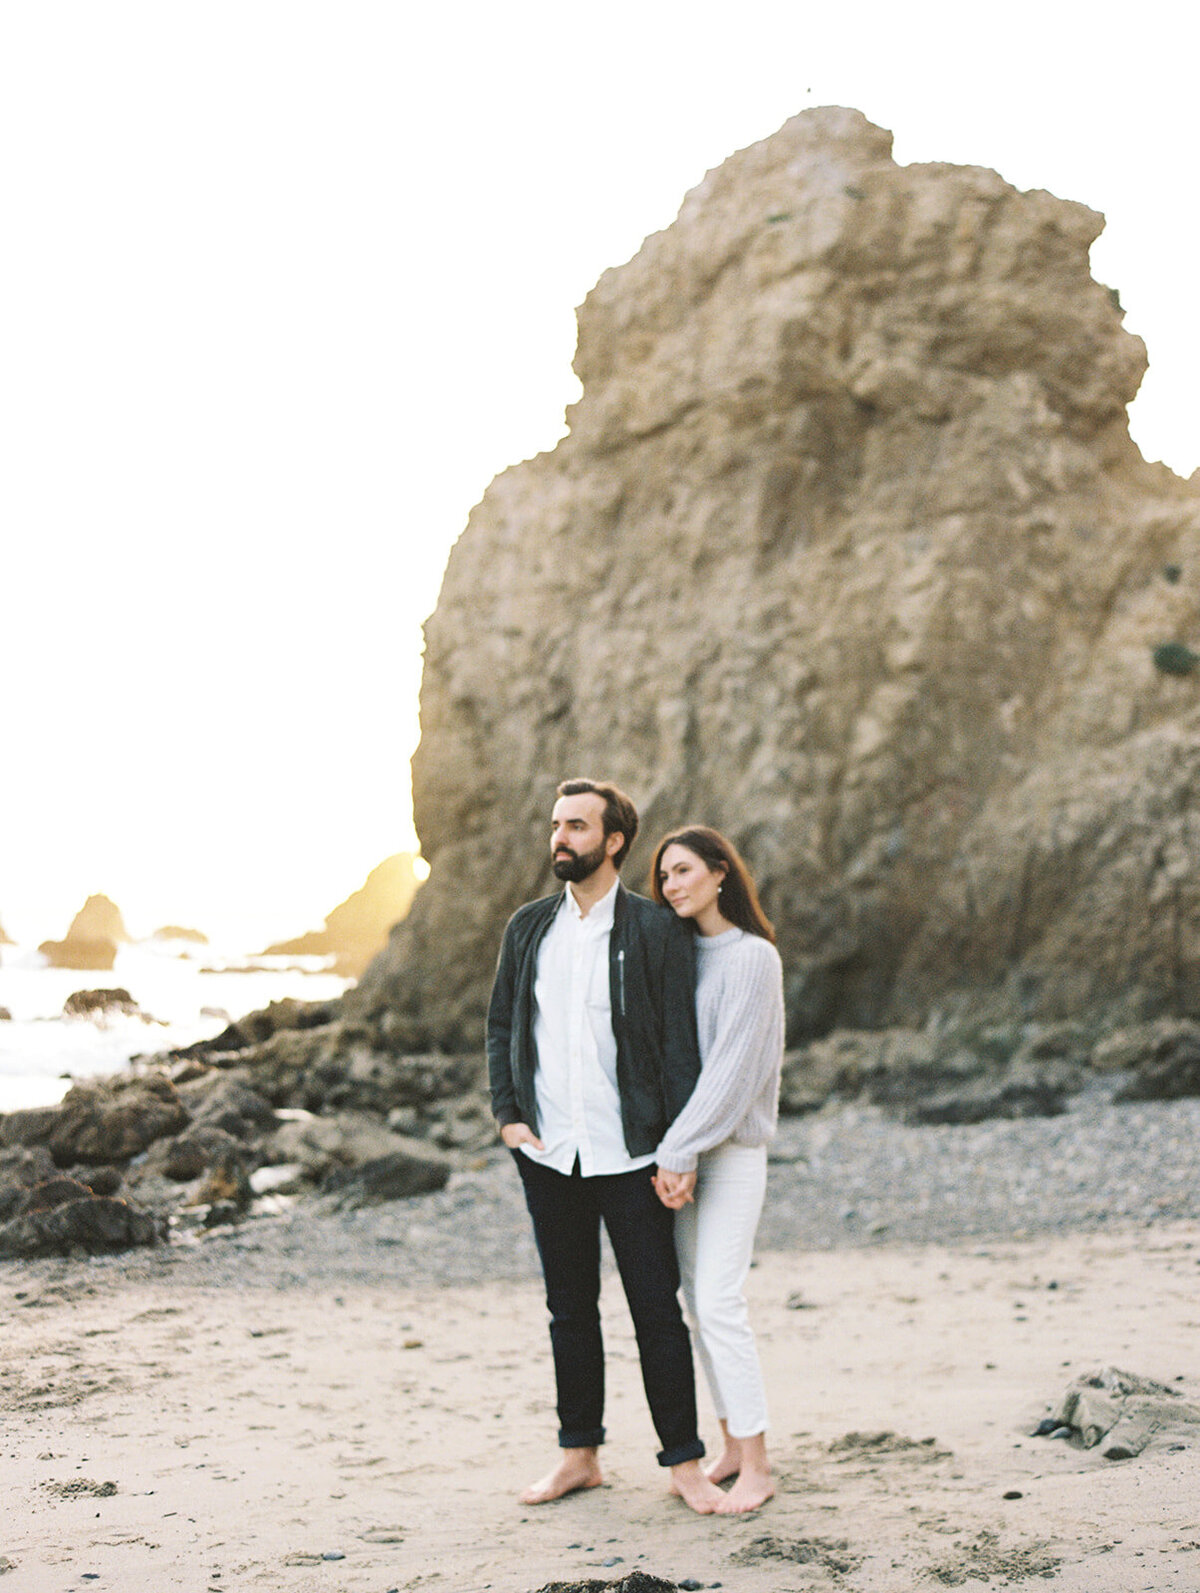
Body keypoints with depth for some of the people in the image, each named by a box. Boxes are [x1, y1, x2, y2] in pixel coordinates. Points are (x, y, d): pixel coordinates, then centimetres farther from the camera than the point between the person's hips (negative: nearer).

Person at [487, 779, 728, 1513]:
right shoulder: (528, 927, 8)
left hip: (629, 1155, -4)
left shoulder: (657, 930, -5)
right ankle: (580, 1455, 25)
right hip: (548, 1152, 4)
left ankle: (685, 1461, 14)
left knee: (658, 1311, 2)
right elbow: (501, 1025, 15)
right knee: (570, 1309, 13)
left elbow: (680, 1045, -6)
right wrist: (507, 1114, 3)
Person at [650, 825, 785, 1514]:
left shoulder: (753, 958, -10)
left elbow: (731, 1068, -16)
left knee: (719, 1301, -11)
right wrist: (672, 1155, 0)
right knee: (700, 1302, 8)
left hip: (733, 1149, -7)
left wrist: (678, 1152, -18)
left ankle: (757, 1465, -3)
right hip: (680, 1150, 7)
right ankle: (733, 1445, 17)